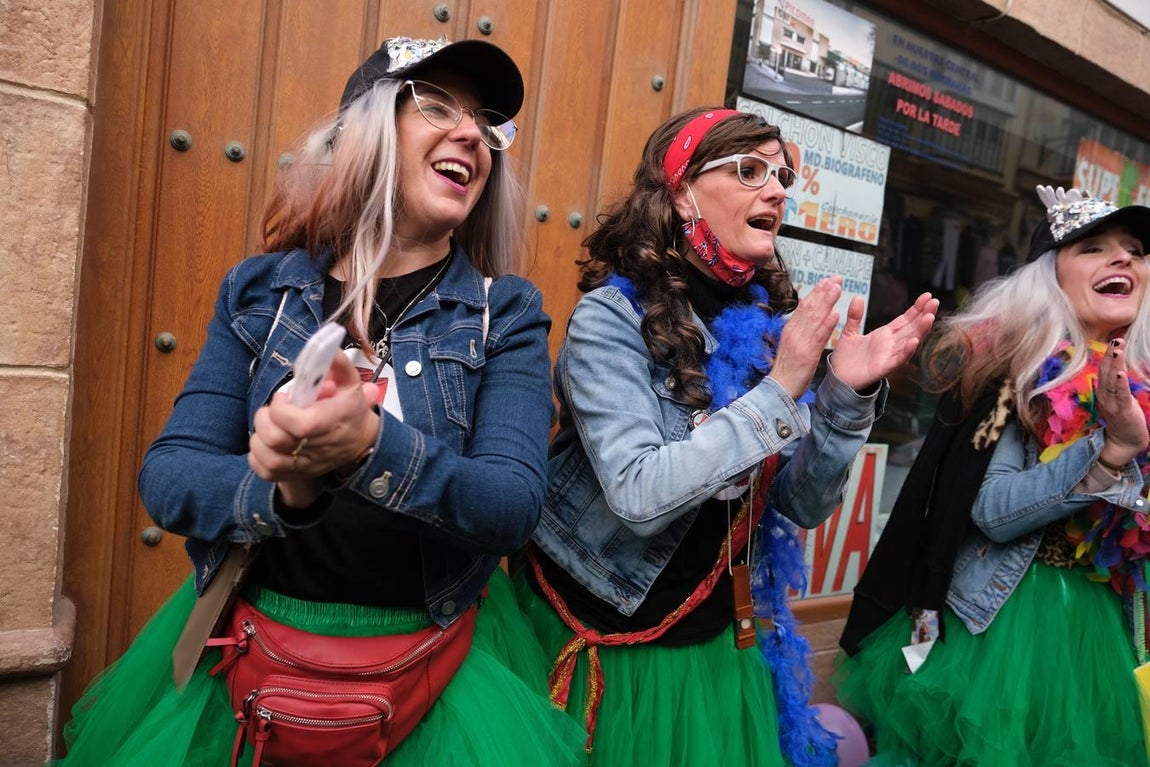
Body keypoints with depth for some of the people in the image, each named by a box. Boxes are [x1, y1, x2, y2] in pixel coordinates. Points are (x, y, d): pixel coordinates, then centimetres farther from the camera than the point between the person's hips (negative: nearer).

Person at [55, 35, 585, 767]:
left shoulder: (508, 312, -6)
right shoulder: (260, 289, -2)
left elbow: (514, 505, -16)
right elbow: (168, 473, -6)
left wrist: (370, 447, -33)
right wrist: (281, 489, -27)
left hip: (434, 663, -1)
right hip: (253, 645, 2)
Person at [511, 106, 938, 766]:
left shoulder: (766, 318, -2)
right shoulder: (614, 314, -17)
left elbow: (805, 506, -2)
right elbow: (638, 494, -28)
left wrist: (847, 397, -17)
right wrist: (778, 390, -27)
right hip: (603, 639, -5)